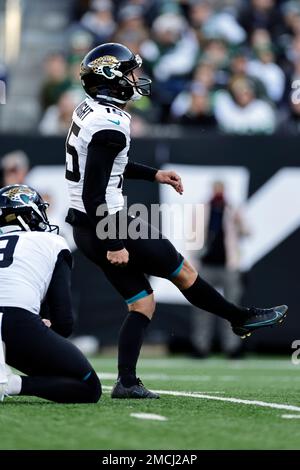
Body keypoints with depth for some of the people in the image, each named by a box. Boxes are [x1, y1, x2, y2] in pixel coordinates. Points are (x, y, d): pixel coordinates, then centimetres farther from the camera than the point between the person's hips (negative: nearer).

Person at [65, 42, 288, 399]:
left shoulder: (90, 111, 8)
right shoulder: (110, 125, -22)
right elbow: (94, 193, -24)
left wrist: (154, 175, 27)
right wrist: (114, 244, -23)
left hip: (87, 230, 9)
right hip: (108, 223, -9)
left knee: (142, 303, 12)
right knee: (182, 270, 10)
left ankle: (126, 382, 4)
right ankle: (241, 318, 28)